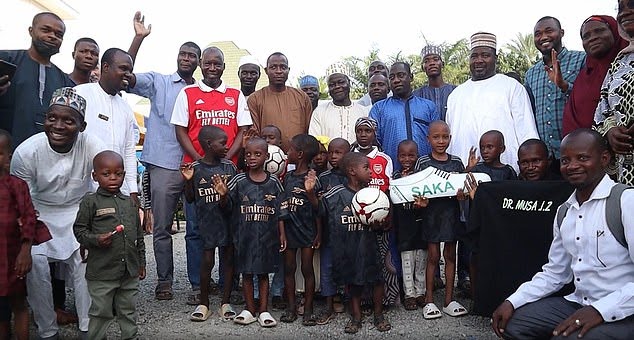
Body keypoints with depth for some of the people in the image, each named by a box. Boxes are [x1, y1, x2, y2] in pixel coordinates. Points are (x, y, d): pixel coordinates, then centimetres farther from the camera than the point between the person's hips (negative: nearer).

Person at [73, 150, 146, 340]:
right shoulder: (90, 202, -5)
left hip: (130, 271, 4)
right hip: (102, 272, -4)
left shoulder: (130, 203, 8)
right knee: (100, 312, 9)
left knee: (129, 311, 17)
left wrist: (142, 263, 14)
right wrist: (95, 239, -21)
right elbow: (79, 229, -3)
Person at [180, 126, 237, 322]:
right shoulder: (195, 168, -4)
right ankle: (203, 304, 19)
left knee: (228, 259, 6)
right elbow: (190, 198, 1)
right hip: (207, 222, -2)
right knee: (207, 260, 0)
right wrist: (188, 180, -13)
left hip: (228, 220, 2)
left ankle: (225, 303, 19)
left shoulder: (229, 166, 3)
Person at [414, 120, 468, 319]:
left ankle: (449, 300, 20)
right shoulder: (423, 162, -3)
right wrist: (420, 202, -24)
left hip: (451, 212, 3)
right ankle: (429, 301, 13)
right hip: (431, 212, -3)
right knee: (433, 256, 2)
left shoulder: (456, 162, 5)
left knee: (450, 255, 9)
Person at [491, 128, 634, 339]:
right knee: (510, 322, -3)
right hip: (578, 305, 7)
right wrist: (512, 302, 2)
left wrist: (601, 311, -26)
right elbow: (554, 274, 14)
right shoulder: (564, 212, 11)